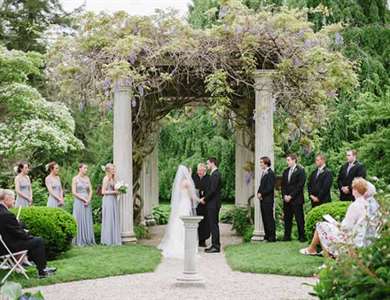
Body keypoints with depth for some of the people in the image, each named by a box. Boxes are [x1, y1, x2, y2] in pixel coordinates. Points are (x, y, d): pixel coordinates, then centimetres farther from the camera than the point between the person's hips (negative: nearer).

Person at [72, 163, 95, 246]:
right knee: (79, 221, -4)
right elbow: (74, 192, -9)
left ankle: (88, 240, 7)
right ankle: (79, 241, 0)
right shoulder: (75, 179, -3)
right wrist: (83, 199, -12)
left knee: (88, 221, 3)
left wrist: (88, 200, -6)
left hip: (87, 202, 5)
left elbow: (90, 191, 9)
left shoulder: (87, 178, 11)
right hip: (79, 202, -5)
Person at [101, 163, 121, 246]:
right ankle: (108, 240, 1)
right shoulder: (106, 178, -9)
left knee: (115, 220, 8)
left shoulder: (114, 178, 15)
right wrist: (114, 192, -15)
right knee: (109, 220, -4)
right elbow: (103, 192, -12)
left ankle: (115, 239, 12)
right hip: (108, 200, -8)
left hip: (114, 200, 8)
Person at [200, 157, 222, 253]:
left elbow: (213, 190, -21)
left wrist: (204, 199, -11)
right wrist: (205, 198, 10)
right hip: (212, 203, 10)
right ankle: (215, 245, 17)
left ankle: (216, 247, -3)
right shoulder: (214, 174, 15)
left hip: (213, 203, -10)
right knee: (213, 224, 13)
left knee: (214, 224, -7)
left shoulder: (215, 174, -16)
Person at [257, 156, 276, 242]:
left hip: (268, 199, -9)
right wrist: (258, 193, 5)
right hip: (262, 199, 9)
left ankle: (272, 236, -1)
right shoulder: (263, 173, 17)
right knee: (264, 217, 10)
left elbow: (270, 187, -18)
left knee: (269, 217, -6)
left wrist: (262, 194, -12)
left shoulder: (270, 173, -12)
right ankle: (267, 235, 17)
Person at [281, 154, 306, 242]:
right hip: (286, 199, 6)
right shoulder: (286, 171, 17)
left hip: (296, 199, -6)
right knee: (287, 218, 6)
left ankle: (301, 236, 2)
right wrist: (284, 195, 0)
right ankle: (287, 236, 11)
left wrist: (291, 196, -13)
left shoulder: (300, 170, -4)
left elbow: (300, 185, -11)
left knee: (299, 218, -3)